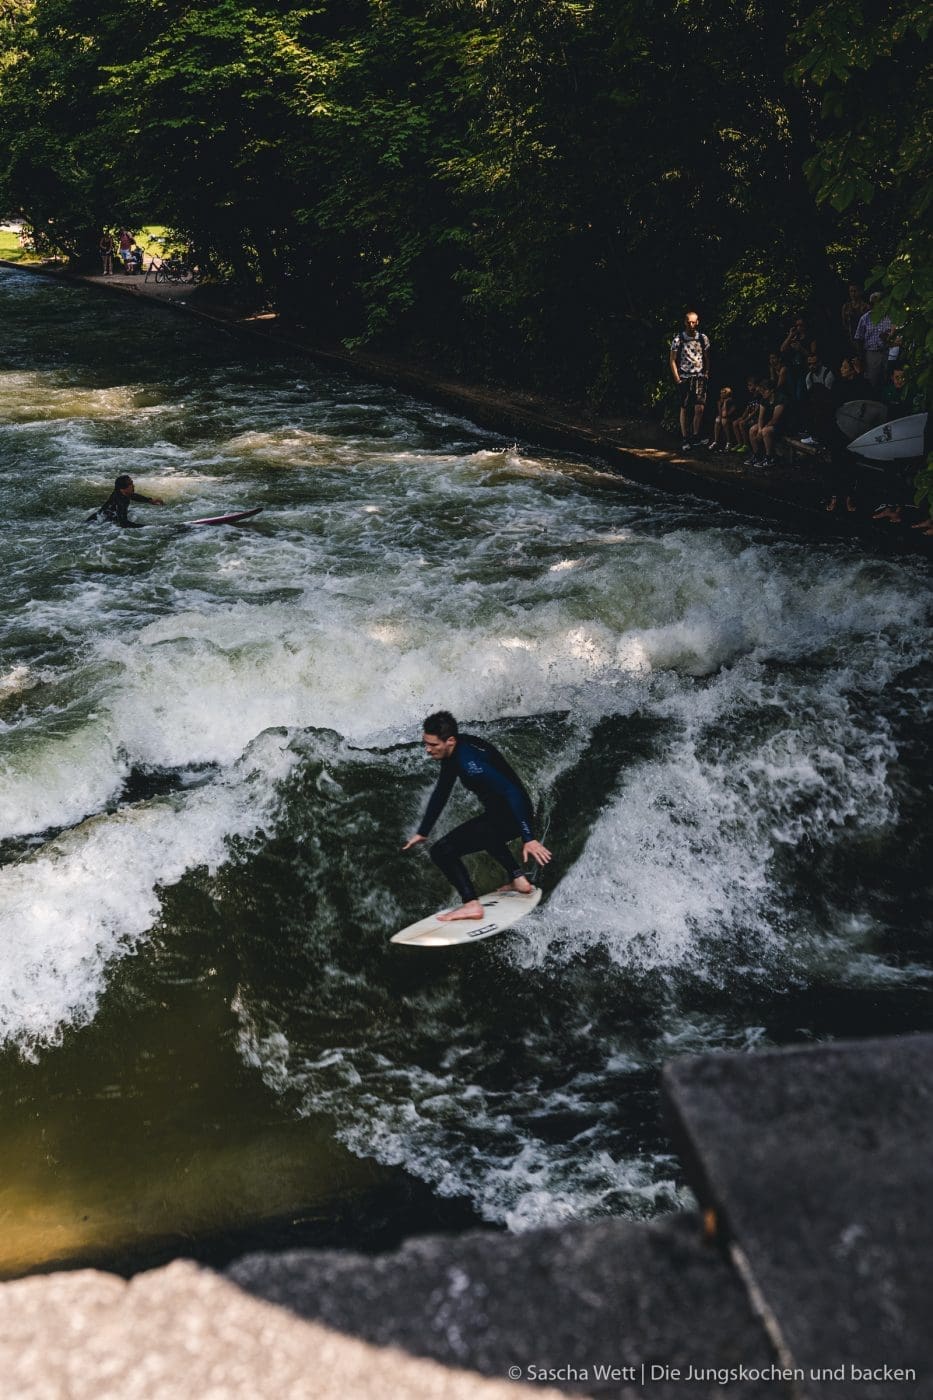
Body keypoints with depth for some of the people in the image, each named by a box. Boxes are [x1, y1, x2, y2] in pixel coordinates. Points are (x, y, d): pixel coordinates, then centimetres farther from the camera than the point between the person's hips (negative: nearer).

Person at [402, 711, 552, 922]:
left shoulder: (468, 760, -27)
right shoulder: (453, 753, 3)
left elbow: (512, 792, -30)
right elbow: (441, 792, 17)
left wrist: (528, 839, -32)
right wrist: (422, 832, 22)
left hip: (512, 815, -10)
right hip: (498, 811, 10)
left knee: (442, 851, -14)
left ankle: (472, 905, -17)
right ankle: (519, 880, 44)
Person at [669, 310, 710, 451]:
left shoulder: (703, 338, 6)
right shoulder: (678, 339, -1)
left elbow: (707, 358, 16)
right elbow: (672, 360, 1)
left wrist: (706, 374, 6)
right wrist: (677, 379, -5)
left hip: (699, 377, 1)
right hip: (684, 378, -1)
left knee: (699, 407, -11)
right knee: (685, 408, 1)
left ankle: (695, 437, 3)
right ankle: (685, 439, 9)